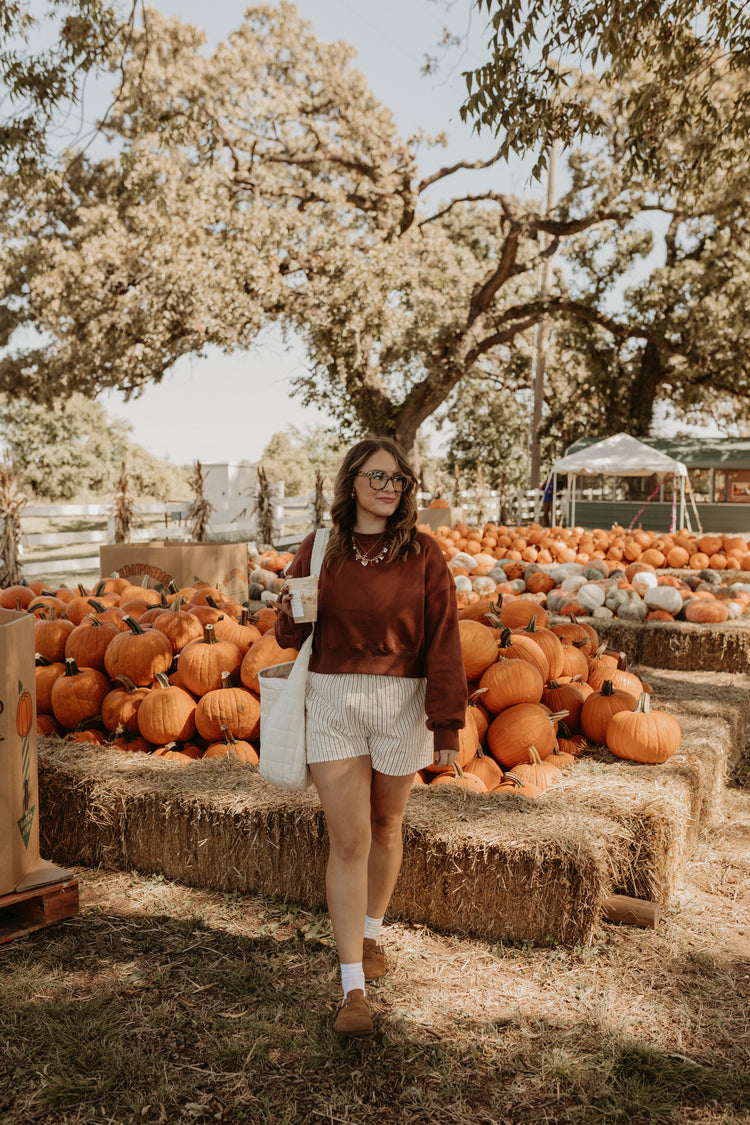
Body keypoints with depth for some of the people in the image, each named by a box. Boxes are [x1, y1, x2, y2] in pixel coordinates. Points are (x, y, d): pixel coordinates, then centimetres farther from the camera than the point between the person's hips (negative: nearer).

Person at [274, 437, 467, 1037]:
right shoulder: (318, 549, 1)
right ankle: (353, 987, 7)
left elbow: (443, 640, -5)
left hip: (401, 703, 0)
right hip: (333, 701, 0)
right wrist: (292, 611, -15)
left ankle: (371, 932, 43)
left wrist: (447, 723, -9)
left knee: (385, 826, 16)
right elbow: (291, 637, 8)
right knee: (349, 839, -3)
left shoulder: (423, 553, -3)